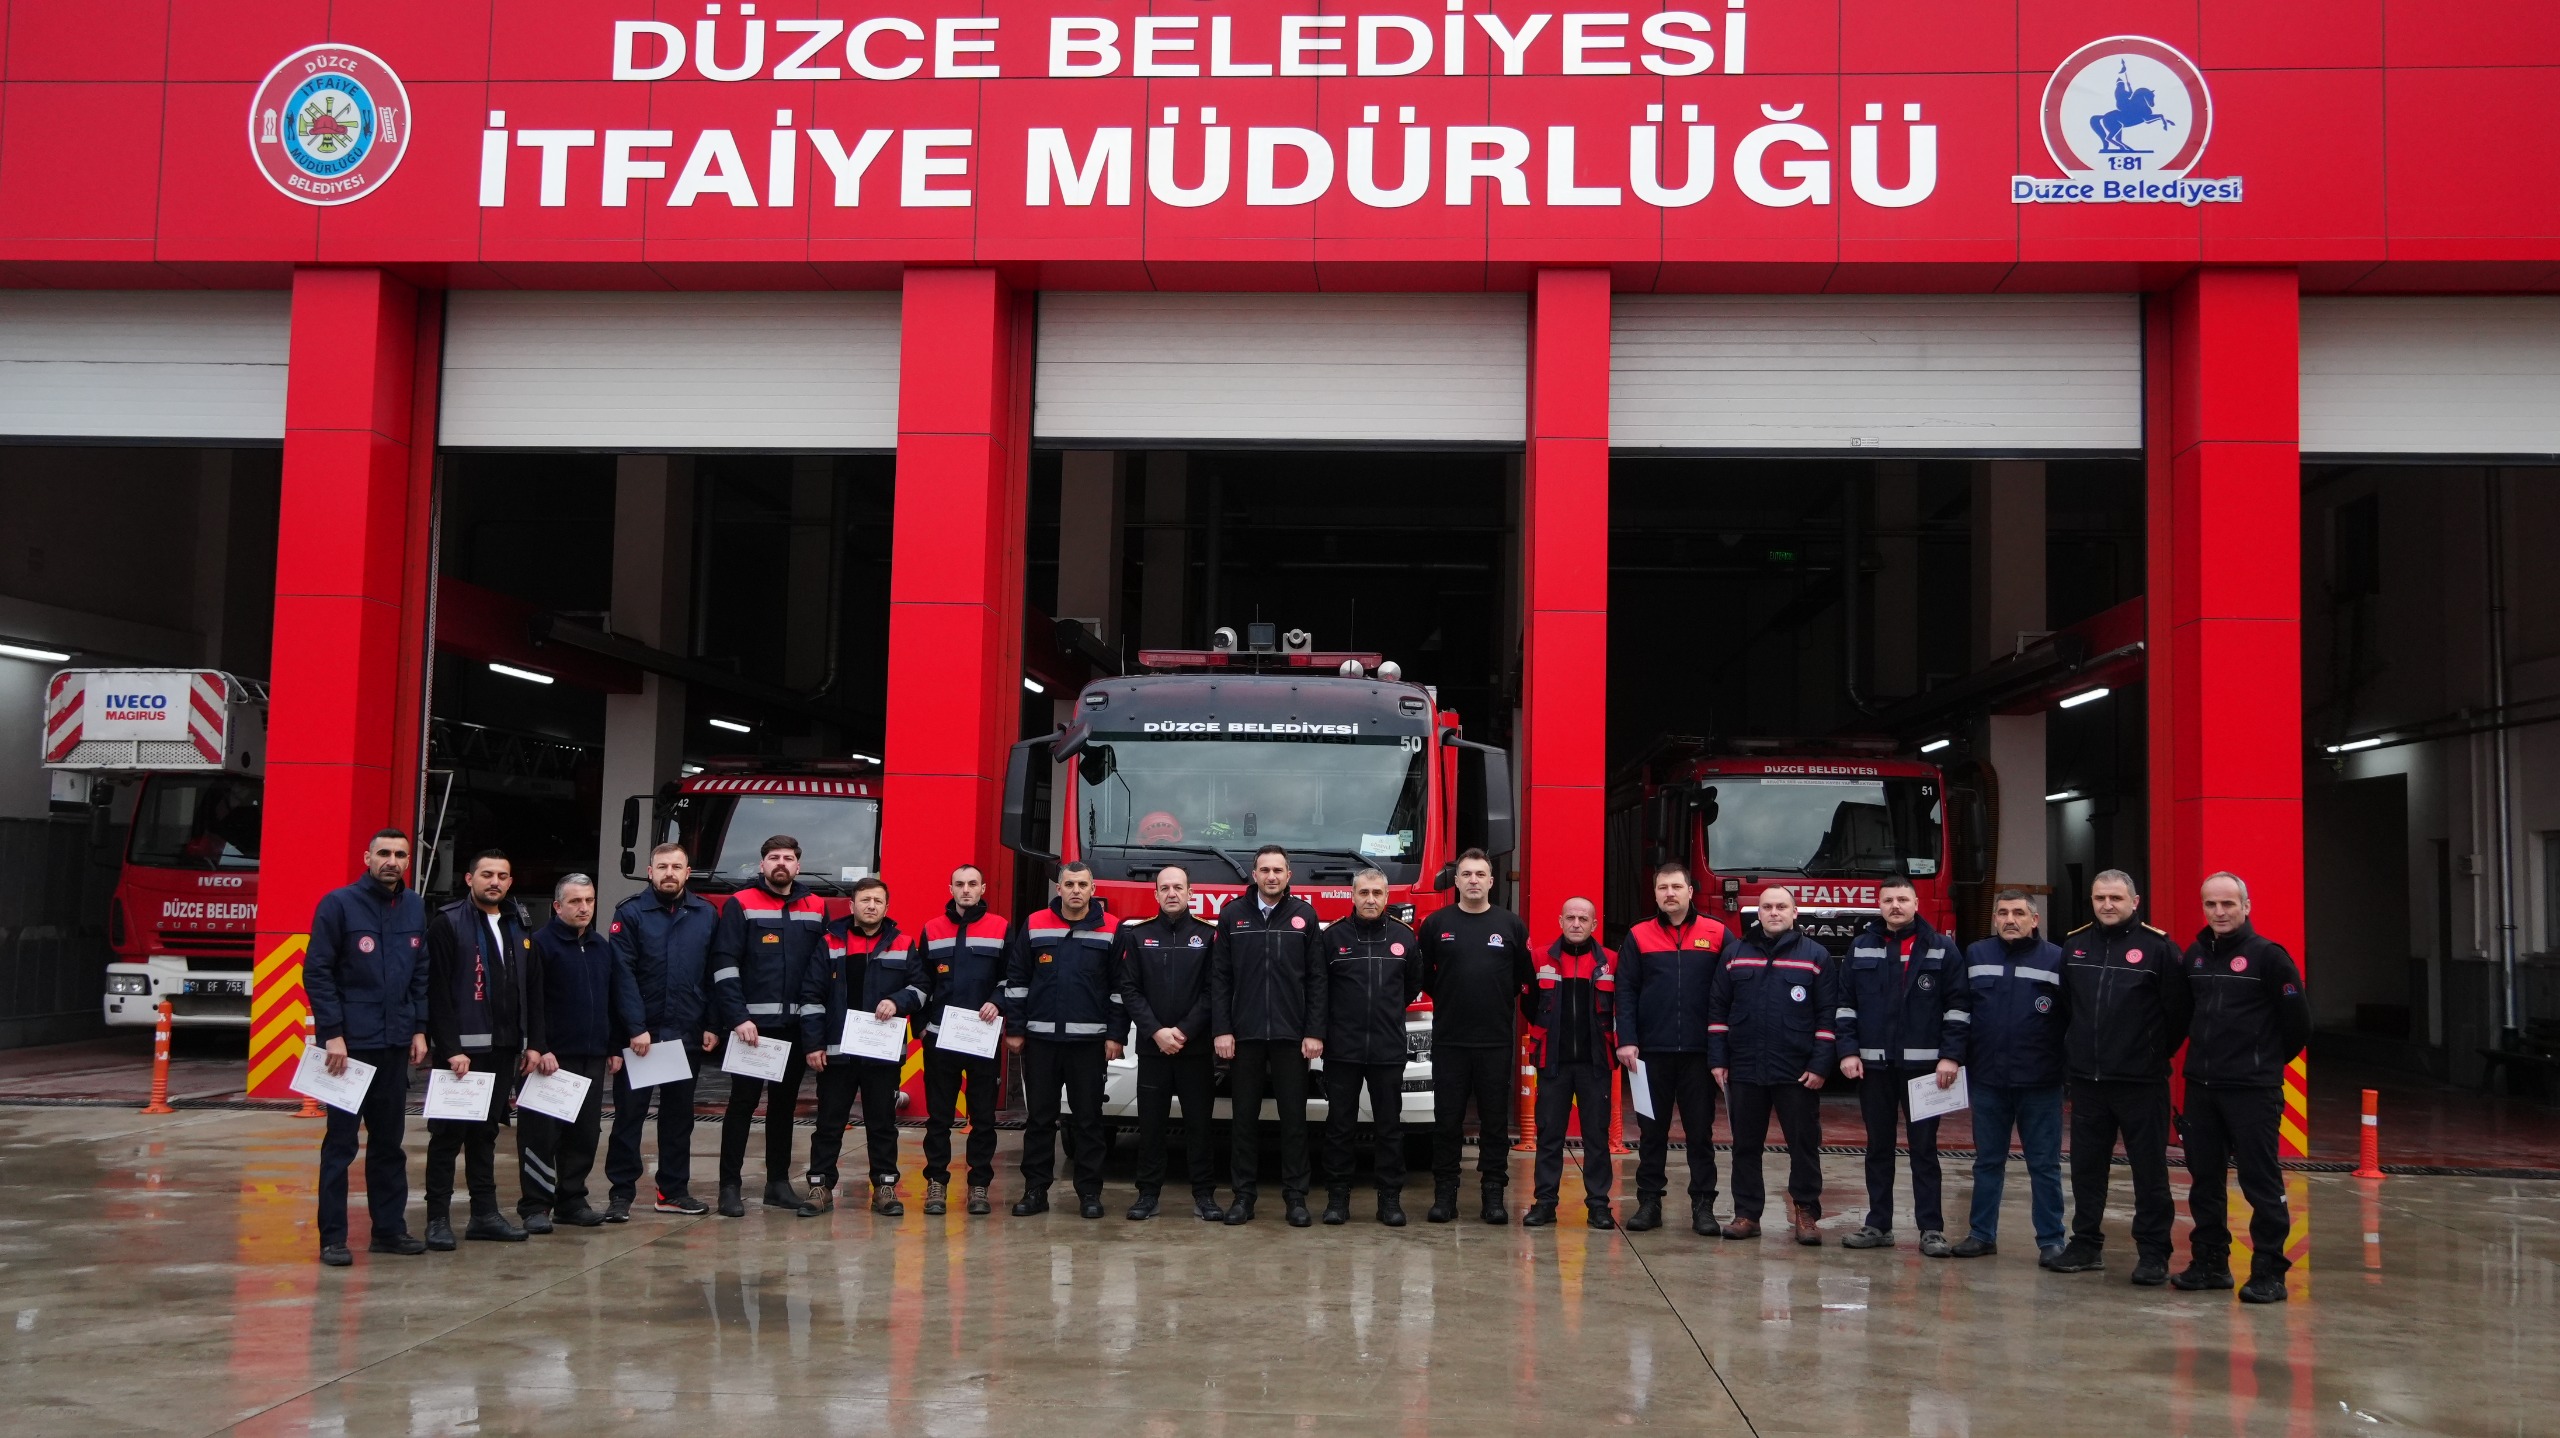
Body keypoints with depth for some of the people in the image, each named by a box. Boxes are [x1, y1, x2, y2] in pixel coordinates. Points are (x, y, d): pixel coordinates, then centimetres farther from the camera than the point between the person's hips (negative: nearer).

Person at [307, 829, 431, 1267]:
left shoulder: (414, 909, 9)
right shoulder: (339, 904, -7)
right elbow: (317, 972, -9)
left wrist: (419, 1029, 7)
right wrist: (332, 1034, -14)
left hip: (396, 1043, 5)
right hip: (350, 1043, -5)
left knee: (389, 1140, 12)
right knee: (341, 1141, -1)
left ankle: (389, 1228, 19)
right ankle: (332, 1237, 4)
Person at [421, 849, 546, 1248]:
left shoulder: (517, 927, 14)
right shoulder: (448, 924, -6)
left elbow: (532, 990, 16)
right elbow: (437, 990, -13)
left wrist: (533, 1044, 9)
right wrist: (449, 1049, -18)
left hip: (503, 1049, 6)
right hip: (460, 1049, -6)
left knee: (486, 1131, 12)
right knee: (449, 1133, -2)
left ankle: (485, 1213, 17)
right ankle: (438, 1219, 3)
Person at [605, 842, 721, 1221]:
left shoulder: (706, 914, 6)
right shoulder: (630, 913, -4)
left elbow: (714, 975, 7)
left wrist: (712, 1025, 1)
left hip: (686, 1034, 3)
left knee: (679, 1115, 11)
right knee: (629, 1114, 1)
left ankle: (674, 1190, 20)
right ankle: (620, 1193, 7)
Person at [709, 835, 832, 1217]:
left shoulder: (815, 908, 9)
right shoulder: (740, 905, -2)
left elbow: (825, 967, 11)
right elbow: (725, 966, -8)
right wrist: (738, 1018, -16)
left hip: (796, 1026, 4)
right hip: (751, 1024, -4)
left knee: (785, 1103, 11)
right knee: (743, 1103, 0)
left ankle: (778, 1182, 19)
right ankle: (730, 1185, 4)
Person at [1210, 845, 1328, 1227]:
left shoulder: (1305, 916, 4)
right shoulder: (1232, 916, 5)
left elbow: (1316, 980, 2)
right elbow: (1219, 978, 4)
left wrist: (1314, 1033, -4)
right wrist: (1221, 1030, -4)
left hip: (1291, 1034, -1)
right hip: (1244, 1034, 1)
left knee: (1294, 1117, 3)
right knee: (1244, 1118, 6)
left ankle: (1296, 1196, 10)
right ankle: (1244, 1195, 13)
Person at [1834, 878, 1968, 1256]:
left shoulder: (1942, 948, 2)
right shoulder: (1861, 948, 7)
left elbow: (1958, 1005, -1)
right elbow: (1845, 1004, 7)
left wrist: (1951, 1056, -8)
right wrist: (1848, 1051, -2)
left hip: (1923, 1064, -2)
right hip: (1873, 1064, 2)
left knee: (1924, 1148, 2)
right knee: (1878, 1147, 8)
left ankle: (1931, 1229, 5)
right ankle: (1878, 1225, 14)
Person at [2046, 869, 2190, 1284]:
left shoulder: (2158, 947, -6)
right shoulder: (2074, 945, 8)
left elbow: (2178, 1010, -4)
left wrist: (2156, 1054, 1)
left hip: (2141, 1082, -5)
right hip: (2086, 1079, 5)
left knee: (2150, 1169, 1)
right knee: (2086, 1167, 12)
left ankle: (2153, 1253, 8)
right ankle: (2086, 1245, 22)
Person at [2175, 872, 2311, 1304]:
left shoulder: (2268, 955, -8)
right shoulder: (2194, 955, 10)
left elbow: (2298, 1020, -5)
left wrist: (2269, 1059, 5)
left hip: (2253, 1090, -6)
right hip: (2200, 1087, 6)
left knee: (2261, 1182, -3)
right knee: (2204, 1179, 11)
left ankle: (2269, 1272, 2)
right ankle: (2209, 1263, 21)